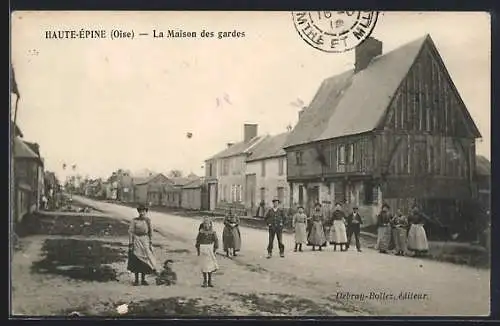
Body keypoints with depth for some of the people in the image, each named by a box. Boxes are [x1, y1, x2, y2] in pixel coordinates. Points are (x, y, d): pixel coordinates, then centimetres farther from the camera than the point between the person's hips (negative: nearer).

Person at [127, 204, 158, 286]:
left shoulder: (148, 220, 4)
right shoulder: (134, 220, -5)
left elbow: (150, 232, 9)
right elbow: (130, 232, -6)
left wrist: (150, 242, 6)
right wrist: (130, 244, -10)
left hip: (145, 240, 2)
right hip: (136, 241, -2)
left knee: (145, 259, 2)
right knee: (136, 261, 1)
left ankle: (143, 280, 12)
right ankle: (136, 280, 11)